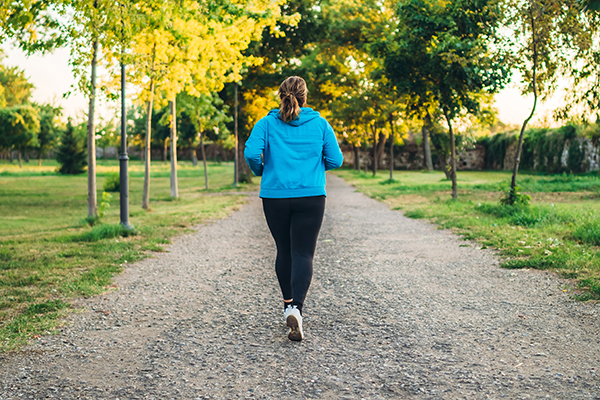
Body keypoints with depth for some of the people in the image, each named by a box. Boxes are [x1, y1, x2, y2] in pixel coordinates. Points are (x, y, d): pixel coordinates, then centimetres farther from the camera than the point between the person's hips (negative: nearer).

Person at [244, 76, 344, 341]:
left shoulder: (267, 123, 1)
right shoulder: (320, 124, 3)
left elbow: (251, 153, -12)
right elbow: (336, 160, 1)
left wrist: (260, 171, 8)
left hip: (275, 196, 1)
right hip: (310, 197, -1)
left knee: (284, 251, 17)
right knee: (303, 254, -4)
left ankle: (288, 303, 30)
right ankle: (296, 308, -22)